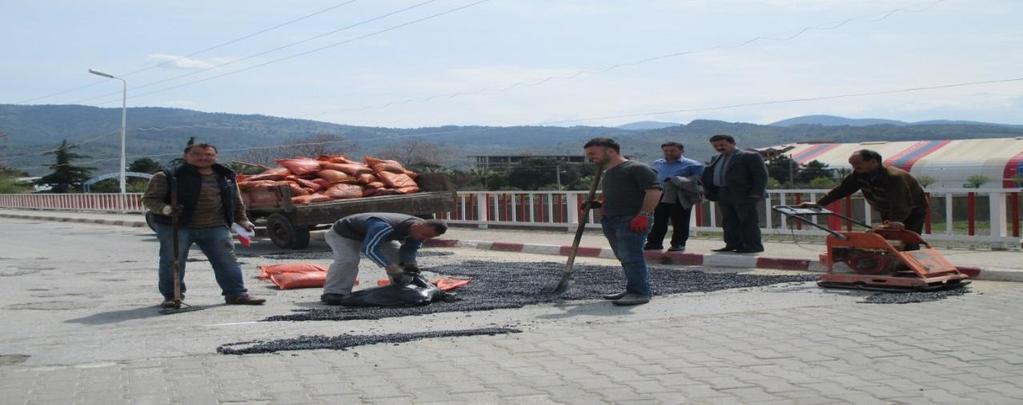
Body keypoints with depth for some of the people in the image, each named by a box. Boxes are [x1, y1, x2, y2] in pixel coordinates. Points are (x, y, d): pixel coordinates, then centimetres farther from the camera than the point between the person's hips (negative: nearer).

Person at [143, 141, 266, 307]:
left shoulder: (226, 177, 9)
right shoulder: (167, 176, -5)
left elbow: (236, 201, 21)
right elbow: (149, 199, -7)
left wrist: (242, 220, 15)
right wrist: (166, 209, -25)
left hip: (215, 227, 3)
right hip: (175, 227, -3)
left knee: (227, 261, 1)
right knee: (173, 262, 0)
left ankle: (236, 294, 9)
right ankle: (171, 296, 15)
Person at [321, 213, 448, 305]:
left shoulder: (418, 231, -17)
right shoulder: (384, 227, -46)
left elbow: (409, 249, -8)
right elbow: (369, 248, -52)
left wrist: (409, 263, -29)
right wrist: (391, 267, -58)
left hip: (375, 236, 7)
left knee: (398, 257, -5)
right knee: (348, 260, -31)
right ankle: (334, 293, -26)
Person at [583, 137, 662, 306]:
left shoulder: (636, 168, -8)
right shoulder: (608, 173, 21)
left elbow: (654, 190, -15)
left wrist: (643, 214, -22)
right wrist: (599, 205, 15)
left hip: (633, 221, -9)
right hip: (611, 221, 9)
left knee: (630, 256, -14)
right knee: (624, 257, 11)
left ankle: (639, 292, -11)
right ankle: (632, 290, 18)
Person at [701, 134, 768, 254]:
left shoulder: (750, 156, -3)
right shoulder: (716, 159, 18)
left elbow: (761, 175, -9)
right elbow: (709, 177, 21)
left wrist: (756, 193, -17)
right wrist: (710, 193, 8)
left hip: (744, 195, -7)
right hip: (723, 195, 7)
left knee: (748, 221, -6)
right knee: (729, 222, 6)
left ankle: (754, 246, -2)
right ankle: (733, 244, 12)